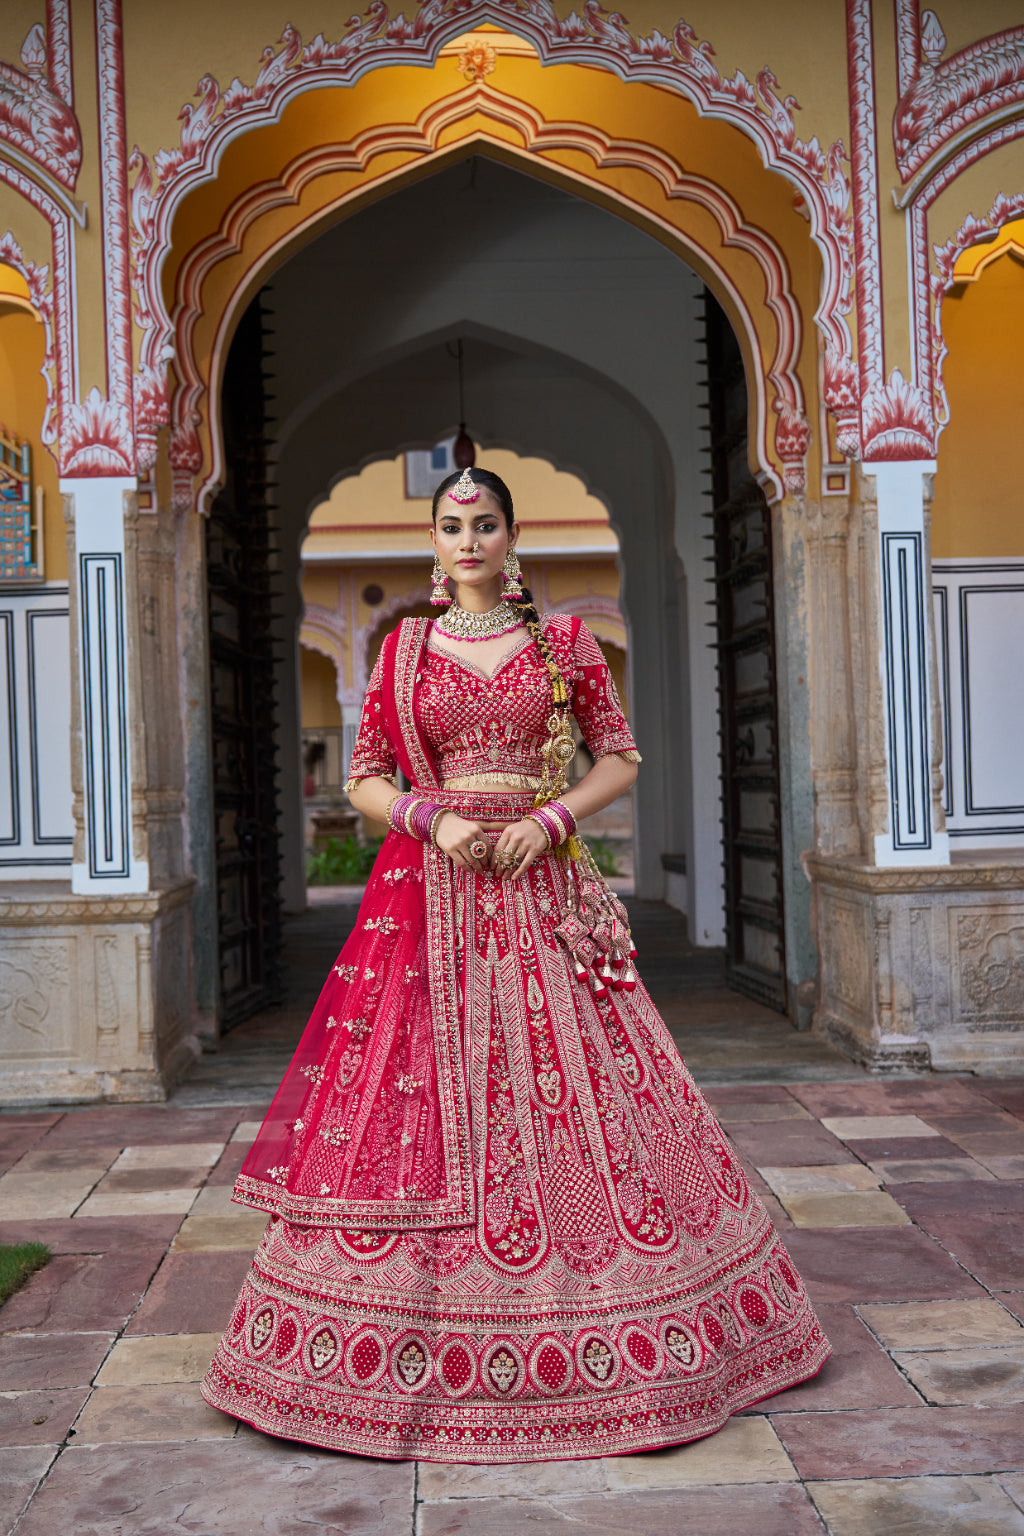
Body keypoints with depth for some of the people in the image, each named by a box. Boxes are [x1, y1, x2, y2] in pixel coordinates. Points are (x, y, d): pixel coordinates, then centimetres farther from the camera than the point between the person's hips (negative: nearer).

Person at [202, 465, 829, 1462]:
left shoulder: (564, 641, 7)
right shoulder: (403, 649, 8)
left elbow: (620, 760, 7)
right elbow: (363, 778, 9)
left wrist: (552, 816, -9)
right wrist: (431, 818, -9)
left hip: (542, 889, 0)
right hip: (430, 889, 0)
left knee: (572, 1088, -1)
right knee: (426, 1093, -1)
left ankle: (591, 1326, 15)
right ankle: (423, 1340, 13)